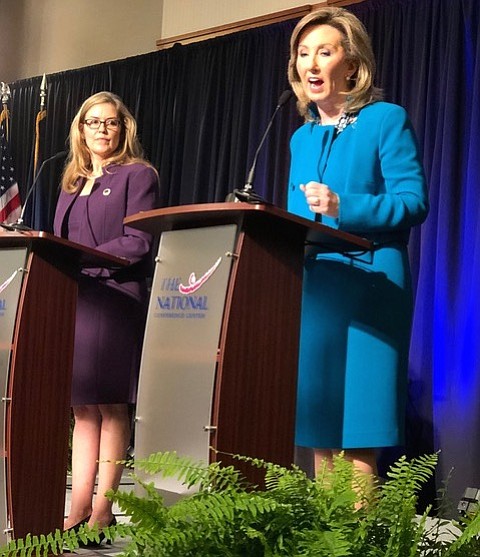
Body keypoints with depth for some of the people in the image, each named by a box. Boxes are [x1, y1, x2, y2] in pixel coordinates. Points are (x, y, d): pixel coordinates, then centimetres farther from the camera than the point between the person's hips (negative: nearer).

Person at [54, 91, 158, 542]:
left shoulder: (137, 175, 3)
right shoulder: (72, 182, 23)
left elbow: (137, 242, -8)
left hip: (114, 300, -6)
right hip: (72, 301, 6)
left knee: (110, 406, -4)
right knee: (82, 408, 5)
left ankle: (102, 509, 1)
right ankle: (78, 508, 7)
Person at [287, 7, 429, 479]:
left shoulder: (386, 120, -1)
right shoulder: (302, 138, 18)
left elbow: (413, 203, -9)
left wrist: (343, 207, -20)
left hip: (368, 288, -6)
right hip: (311, 292, 6)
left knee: (356, 431, -8)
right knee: (318, 428, 8)